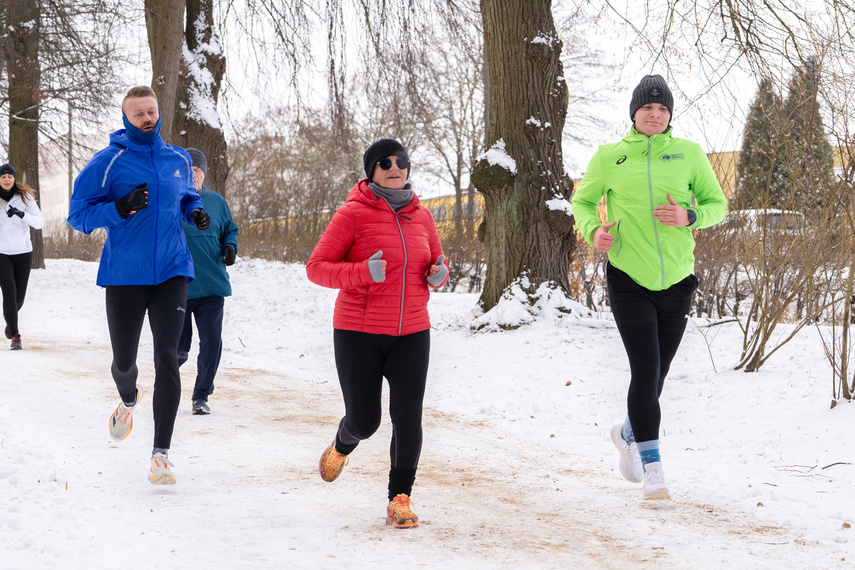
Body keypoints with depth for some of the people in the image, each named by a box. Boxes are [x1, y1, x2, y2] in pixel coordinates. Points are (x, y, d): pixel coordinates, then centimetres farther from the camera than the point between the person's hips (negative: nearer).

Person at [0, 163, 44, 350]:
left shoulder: (25, 197, -3)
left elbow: (39, 222, -11)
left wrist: (21, 214, -25)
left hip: (23, 252, 1)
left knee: (19, 296, 8)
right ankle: (15, 336, -10)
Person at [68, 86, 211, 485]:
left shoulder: (178, 160, 8)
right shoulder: (108, 162, -4)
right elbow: (78, 214, -4)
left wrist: (196, 213, 4)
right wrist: (120, 208, -20)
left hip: (171, 272, 1)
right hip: (125, 276, -1)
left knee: (167, 358, -11)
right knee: (124, 361, 10)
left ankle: (161, 453, -7)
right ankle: (129, 400, 48)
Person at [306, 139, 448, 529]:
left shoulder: (420, 217, 7)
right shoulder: (353, 214, -7)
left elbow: (437, 263, 21)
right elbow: (316, 267, -10)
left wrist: (438, 275, -3)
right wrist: (364, 272, -24)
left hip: (411, 334, 3)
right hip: (358, 333, -3)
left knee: (408, 416, -8)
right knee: (364, 421, 4)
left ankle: (400, 498, 4)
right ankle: (342, 446, 40)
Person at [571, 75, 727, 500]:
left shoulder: (689, 153, 2)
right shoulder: (610, 157, 0)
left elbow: (717, 205, 8)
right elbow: (582, 201, 13)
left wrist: (688, 217, -13)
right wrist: (593, 230, -8)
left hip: (676, 281, 2)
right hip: (629, 279, -2)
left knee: (657, 374, 12)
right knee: (646, 370, -13)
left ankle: (628, 434, 41)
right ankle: (651, 466, -4)